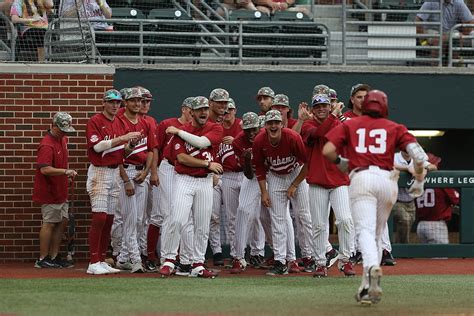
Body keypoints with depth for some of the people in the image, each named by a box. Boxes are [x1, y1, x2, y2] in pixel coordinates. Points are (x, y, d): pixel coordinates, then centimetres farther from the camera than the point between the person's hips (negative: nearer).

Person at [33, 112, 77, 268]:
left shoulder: (63, 139, 10)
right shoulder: (47, 145, -20)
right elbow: (45, 169, -30)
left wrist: (67, 175, 13)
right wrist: (66, 171, -31)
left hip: (60, 190, 9)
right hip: (49, 191, -9)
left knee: (62, 221, 11)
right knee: (50, 223, -4)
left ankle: (54, 257, 18)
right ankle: (43, 260, 2)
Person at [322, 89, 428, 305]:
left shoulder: (349, 125, 16)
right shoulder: (394, 128, 17)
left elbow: (327, 151, 3)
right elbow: (418, 153, 3)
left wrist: (341, 163, 23)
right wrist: (419, 181, 14)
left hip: (360, 178, -2)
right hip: (387, 180, 2)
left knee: (365, 230, -15)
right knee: (377, 234, 15)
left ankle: (372, 267, -45)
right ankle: (368, 287, 11)